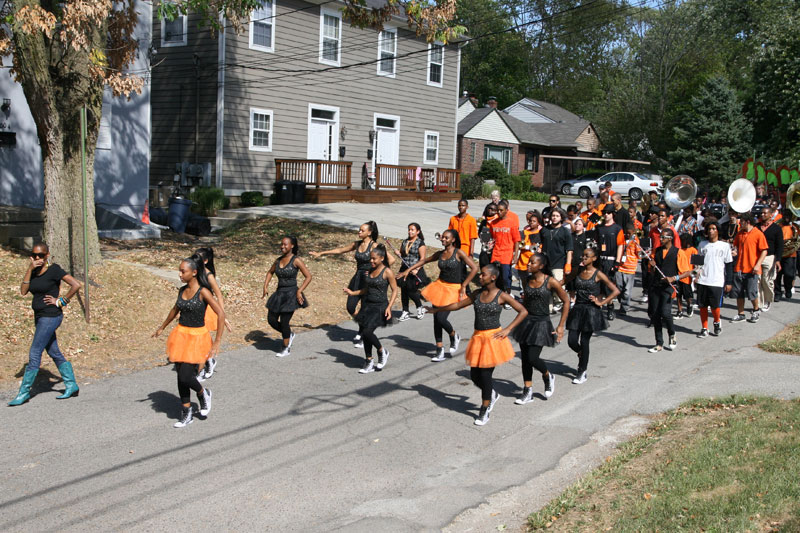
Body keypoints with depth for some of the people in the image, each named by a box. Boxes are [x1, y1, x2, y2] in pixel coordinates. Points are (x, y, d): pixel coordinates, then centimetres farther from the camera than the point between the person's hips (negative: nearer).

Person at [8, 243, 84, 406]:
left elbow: (76, 285, -18)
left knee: (34, 353, -6)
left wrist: (61, 301, -14)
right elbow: (23, 291, -3)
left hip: (51, 316, -8)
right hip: (39, 317, 8)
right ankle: (71, 386, 21)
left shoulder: (54, 270, -12)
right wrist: (30, 269, -10)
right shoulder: (34, 271, 9)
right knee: (54, 353, 12)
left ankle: (24, 392, 2)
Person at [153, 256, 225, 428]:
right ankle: (187, 414, 22)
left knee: (186, 377, -11)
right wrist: (162, 327, 33)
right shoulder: (182, 290, 4)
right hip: (180, 335, 7)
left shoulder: (203, 292, -16)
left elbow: (221, 314, -18)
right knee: (181, 377, 9)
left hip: (196, 337, -6)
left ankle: (203, 394, 21)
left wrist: (217, 342, -21)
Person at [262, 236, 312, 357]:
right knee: (271, 320, 6)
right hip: (279, 294, 7)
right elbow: (270, 272, 26)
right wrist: (266, 286, 12)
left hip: (290, 295, -7)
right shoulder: (278, 260, 8)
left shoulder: (296, 260, -10)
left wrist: (299, 291, -18)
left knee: (284, 322, -4)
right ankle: (289, 335, 31)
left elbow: (308, 277, -11)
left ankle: (287, 348, 15)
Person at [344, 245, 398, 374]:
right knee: (364, 334, 5)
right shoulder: (369, 271, 10)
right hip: (367, 305, 7)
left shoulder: (387, 272, -9)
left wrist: (389, 307, -17)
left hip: (380, 307, -7)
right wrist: (352, 293, 10)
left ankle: (382, 352, 8)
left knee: (367, 332, -18)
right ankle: (369, 362, 18)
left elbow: (395, 290, -8)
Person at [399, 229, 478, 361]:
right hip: (440, 286, 5)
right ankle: (440, 351, 10)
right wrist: (408, 270, 15)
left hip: (453, 289, -5)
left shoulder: (459, 253, -9)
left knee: (441, 318, -15)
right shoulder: (440, 254, 6)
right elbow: (424, 260, 20)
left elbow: (474, 269, -13)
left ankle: (454, 337, 17)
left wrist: (464, 286, -14)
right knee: (436, 319, 2)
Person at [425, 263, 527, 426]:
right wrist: (436, 310, 19)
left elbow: (523, 311, -6)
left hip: (493, 338, -5)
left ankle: (484, 411, 13)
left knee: (485, 375, -4)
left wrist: (507, 329, -12)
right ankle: (492, 394, 37)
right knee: (474, 375, 6)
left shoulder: (502, 296, -8)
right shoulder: (477, 294, 6)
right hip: (478, 337, 5)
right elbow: (458, 305, 16)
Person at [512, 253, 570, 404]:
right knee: (525, 358, 6)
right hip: (526, 322, 5)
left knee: (532, 358, -11)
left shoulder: (550, 282, -12)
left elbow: (566, 301, -6)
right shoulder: (527, 281, 3)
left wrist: (561, 326, -8)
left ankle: (548, 376, 21)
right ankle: (528, 391, 18)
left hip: (542, 323, -5)